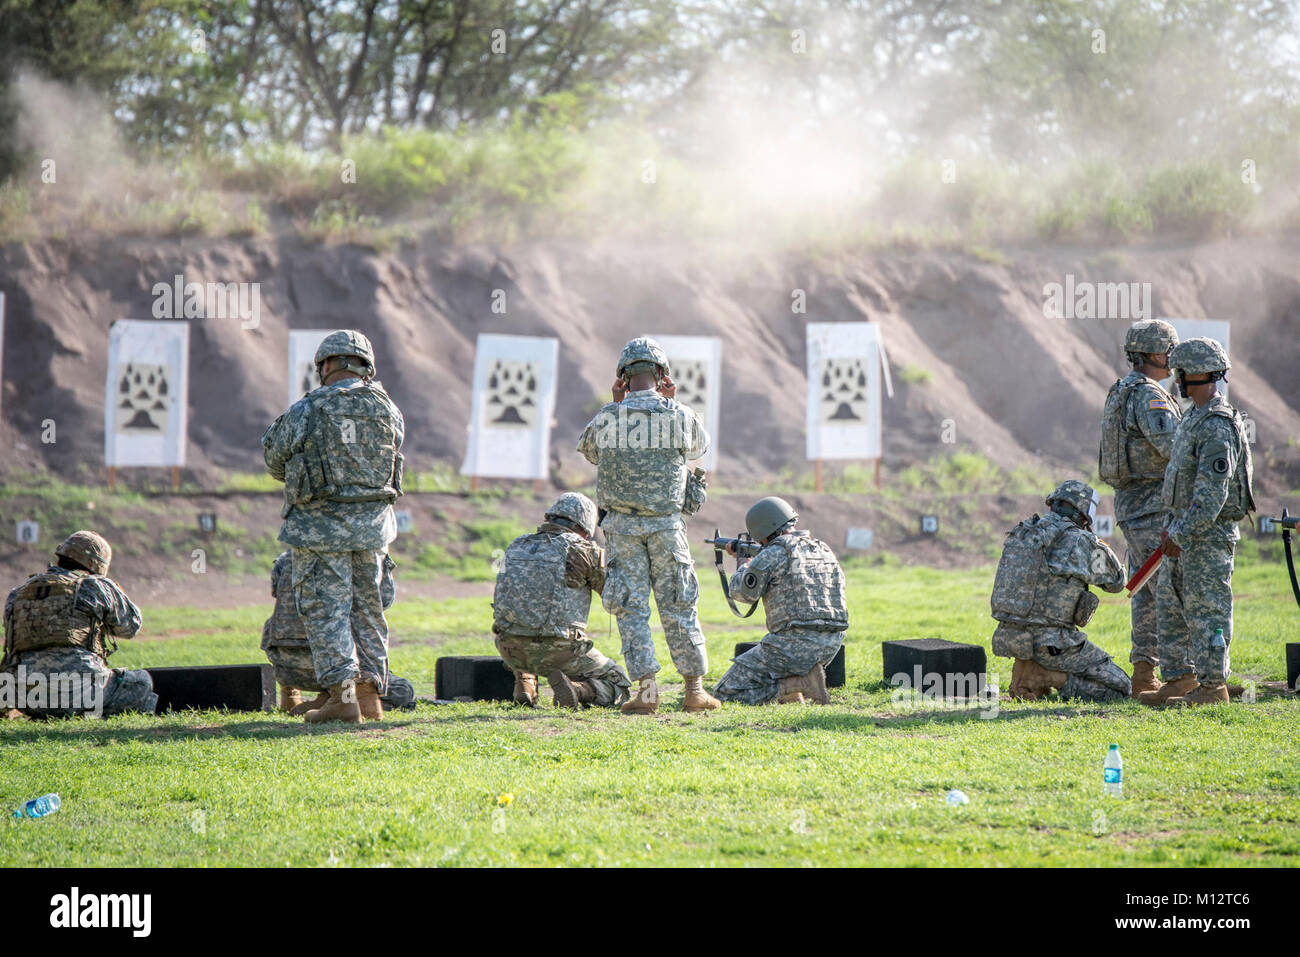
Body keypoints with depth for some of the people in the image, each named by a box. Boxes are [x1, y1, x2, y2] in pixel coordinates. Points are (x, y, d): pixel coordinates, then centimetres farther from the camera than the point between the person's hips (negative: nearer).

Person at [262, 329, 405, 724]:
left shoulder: (307, 410, -12)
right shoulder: (387, 409, 2)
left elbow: (275, 458, 0)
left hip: (321, 526, -5)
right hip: (373, 523, 5)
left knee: (325, 608, -1)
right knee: (367, 607, 14)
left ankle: (342, 695, -8)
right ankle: (370, 693, 14)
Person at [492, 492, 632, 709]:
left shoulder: (517, 546, 13)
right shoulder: (582, 549, -3)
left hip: (510, 650, 5)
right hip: (557, 649, -5)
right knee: (618, 686, 14)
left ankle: (524, 684, 18)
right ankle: (579, 691, -15)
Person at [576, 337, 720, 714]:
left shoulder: (607, 418, -6)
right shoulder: (680, 416, -5)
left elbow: (589, 451, 16)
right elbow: (699, 447, 17)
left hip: (622, 525, 0)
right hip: (665, 525, 0)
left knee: (632, 606, 3)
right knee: (678, 606, 8)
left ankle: (646, 690, -4)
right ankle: (695, 689, 8)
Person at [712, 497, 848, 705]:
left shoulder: (773, 554, -10)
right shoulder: (824, 550, 15)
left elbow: (743, 592, 2)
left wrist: (744, 565, 23)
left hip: (795, 644, -9)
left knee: (727, 692, -1)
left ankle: (802, 683, -11)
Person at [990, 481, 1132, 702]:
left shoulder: (1021, 533, 9)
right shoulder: (1080, 543, -8)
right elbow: (1116, 581, 7)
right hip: (1050, 644, -7)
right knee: (1120, 688, 3)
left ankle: (1030, 675, 11)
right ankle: (1049, 677, -10)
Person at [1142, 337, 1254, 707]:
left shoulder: (1218, 426, -19)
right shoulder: (1193, 418, 14)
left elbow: (1213, 490, -24)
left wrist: (1183, 534, -24)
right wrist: (1171, 525, 19)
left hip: (1210, 533, -10)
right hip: (1184, 529, 10)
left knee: (1207, 608, -5)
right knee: (1170, 607, 13)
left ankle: (1213, 684, -1)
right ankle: (1179, 678, 19)